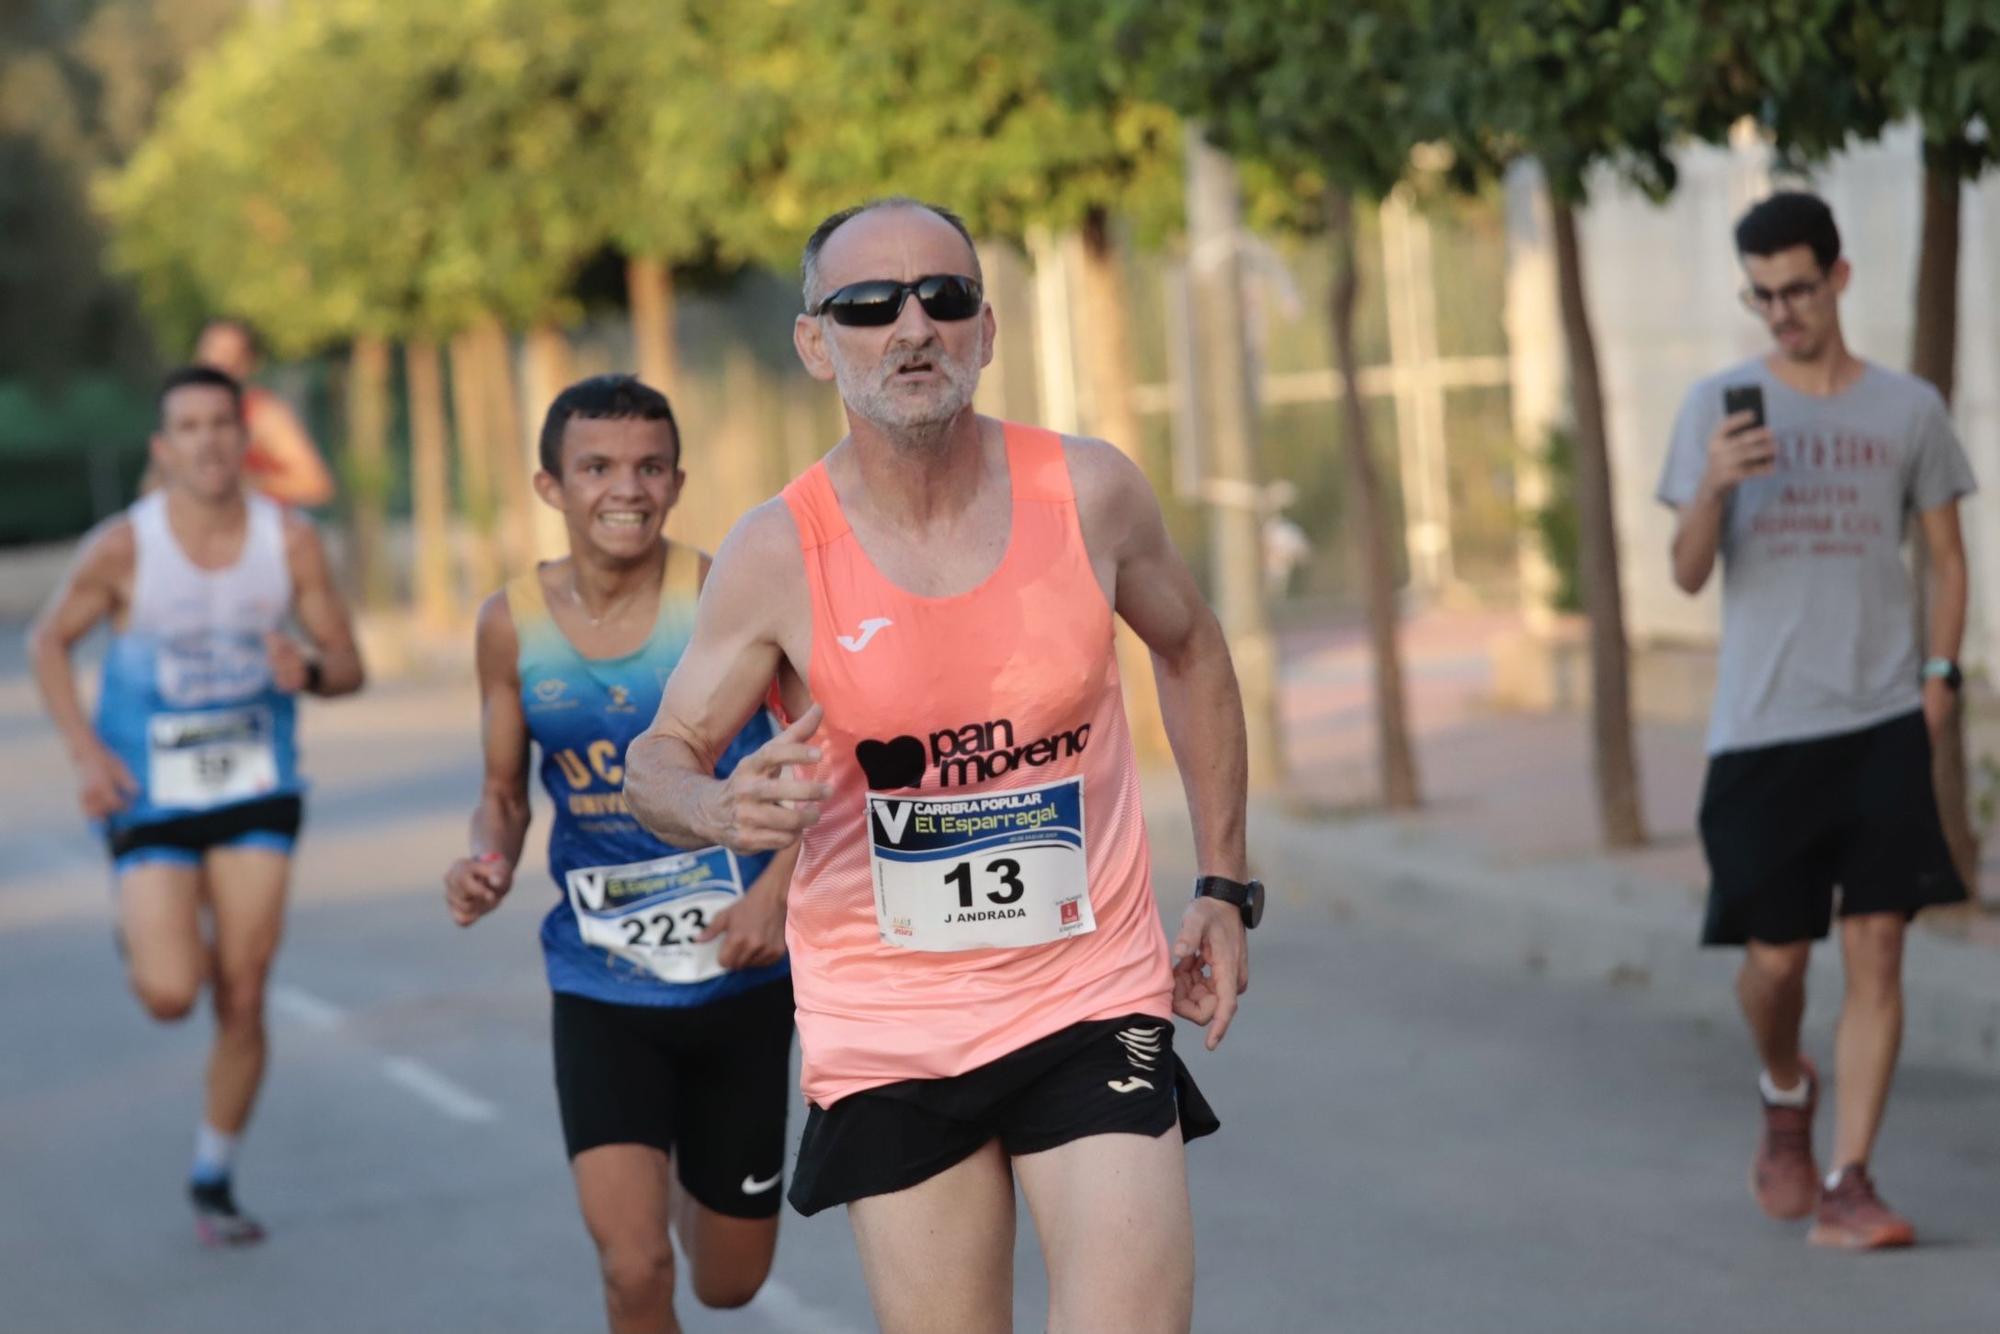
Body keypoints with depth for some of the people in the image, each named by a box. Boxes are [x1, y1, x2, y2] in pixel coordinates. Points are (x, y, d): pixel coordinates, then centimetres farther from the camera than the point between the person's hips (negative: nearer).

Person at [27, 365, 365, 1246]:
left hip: (257, 789, 2)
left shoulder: (291, 543, -9)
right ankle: (143, 938, 24)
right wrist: (85, 750, -10)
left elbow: (348, 667, 0)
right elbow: (49, 642, 1)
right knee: (170, 995, -14)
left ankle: (213, 1180, 19)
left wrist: (308, 669, -24)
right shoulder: (124, 548, -15)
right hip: (151, 800, -2)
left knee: (242, 1000, 0)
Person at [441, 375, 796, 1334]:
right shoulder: (512, 625, -4)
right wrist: (488, 863, -13)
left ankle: (684, 1177, 51)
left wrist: (778, 889, -19)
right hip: (600, 988, 0)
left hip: (738, 977, 0)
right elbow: (505, 792, 9)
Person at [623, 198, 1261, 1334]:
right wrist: (724, 808, -25)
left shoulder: (1090, 493, -5)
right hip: (886, 1032, 0)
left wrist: (1225, 888, 11)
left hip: (1093, 998, 0)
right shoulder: (778, 556, -10)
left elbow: (1192, 652, 13)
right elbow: (660, 759, 0)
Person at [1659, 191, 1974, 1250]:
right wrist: (1714, 489, -17)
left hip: (1881, 724, 0)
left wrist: (1941, 671, -1)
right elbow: (1688, 573, 2)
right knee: (1774, 956, 2)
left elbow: (1945, 554, 13)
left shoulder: (1908, 410, 7)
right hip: (1760, 726, 0)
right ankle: (1785, 1092, 34)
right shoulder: (1718, 407, 5)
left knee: (1876, 948, -7)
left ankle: (1848, 1184, -4)